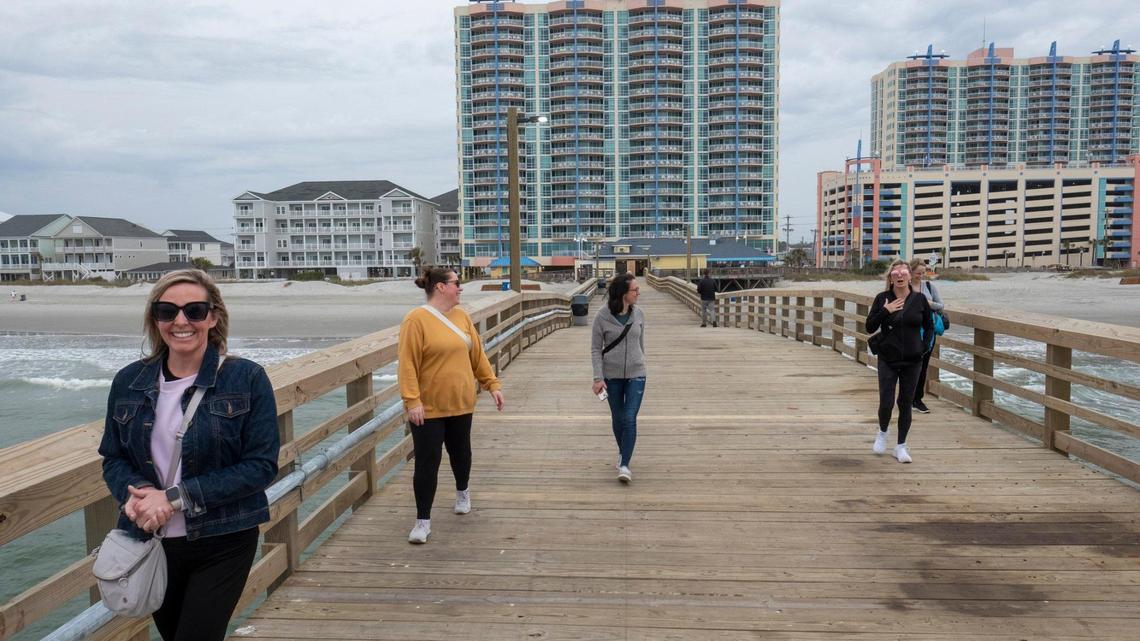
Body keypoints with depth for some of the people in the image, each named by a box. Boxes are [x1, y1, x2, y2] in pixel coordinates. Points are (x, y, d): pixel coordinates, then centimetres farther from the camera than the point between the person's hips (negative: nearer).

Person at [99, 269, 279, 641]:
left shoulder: (247, 379, -11)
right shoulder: (129, 382, 1)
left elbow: (262, 465, -13)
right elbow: (113, 458, 8)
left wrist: (176, 497, -19)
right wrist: (138, 491, -15)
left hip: (222, 545, -4)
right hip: (151, 541, 4)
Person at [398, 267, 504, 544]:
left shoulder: (461, 316, 6)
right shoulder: (416, 319, -13)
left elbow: (477, 355, 12)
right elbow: (407, 364, -16)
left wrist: (492, 384, 9)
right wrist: (412, 400, -22)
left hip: (460, 404, 6)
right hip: (428, 407, -5)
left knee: (460, 452, 20)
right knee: (427, 463, -3)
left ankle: (462, 491, 47)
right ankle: (423, 521, 8)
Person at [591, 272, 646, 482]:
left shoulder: (638, 314, -2)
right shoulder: (602, 317, -11)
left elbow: (641, 344, 10)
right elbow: (595, 349, -6)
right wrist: (598, 378, -11)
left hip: (636, 375, 1)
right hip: (612, 376, -1)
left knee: (630, 419, -8)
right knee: (618, 418, 13)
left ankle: (624, 465, -2)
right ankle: (622, 452, 37)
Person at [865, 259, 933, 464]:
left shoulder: (919, 299, 0)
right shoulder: (882, 299, -2)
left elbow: (929, 326, 10)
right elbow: (870, 327, -4)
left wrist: (924, 347, -2)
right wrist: (885, 311, -17)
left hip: (912, 361, 1)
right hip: (888, 360, -1)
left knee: (906, 403, 6)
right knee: (886, 402, -6)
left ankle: (901, 446, 19)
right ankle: (882, 433, 25)